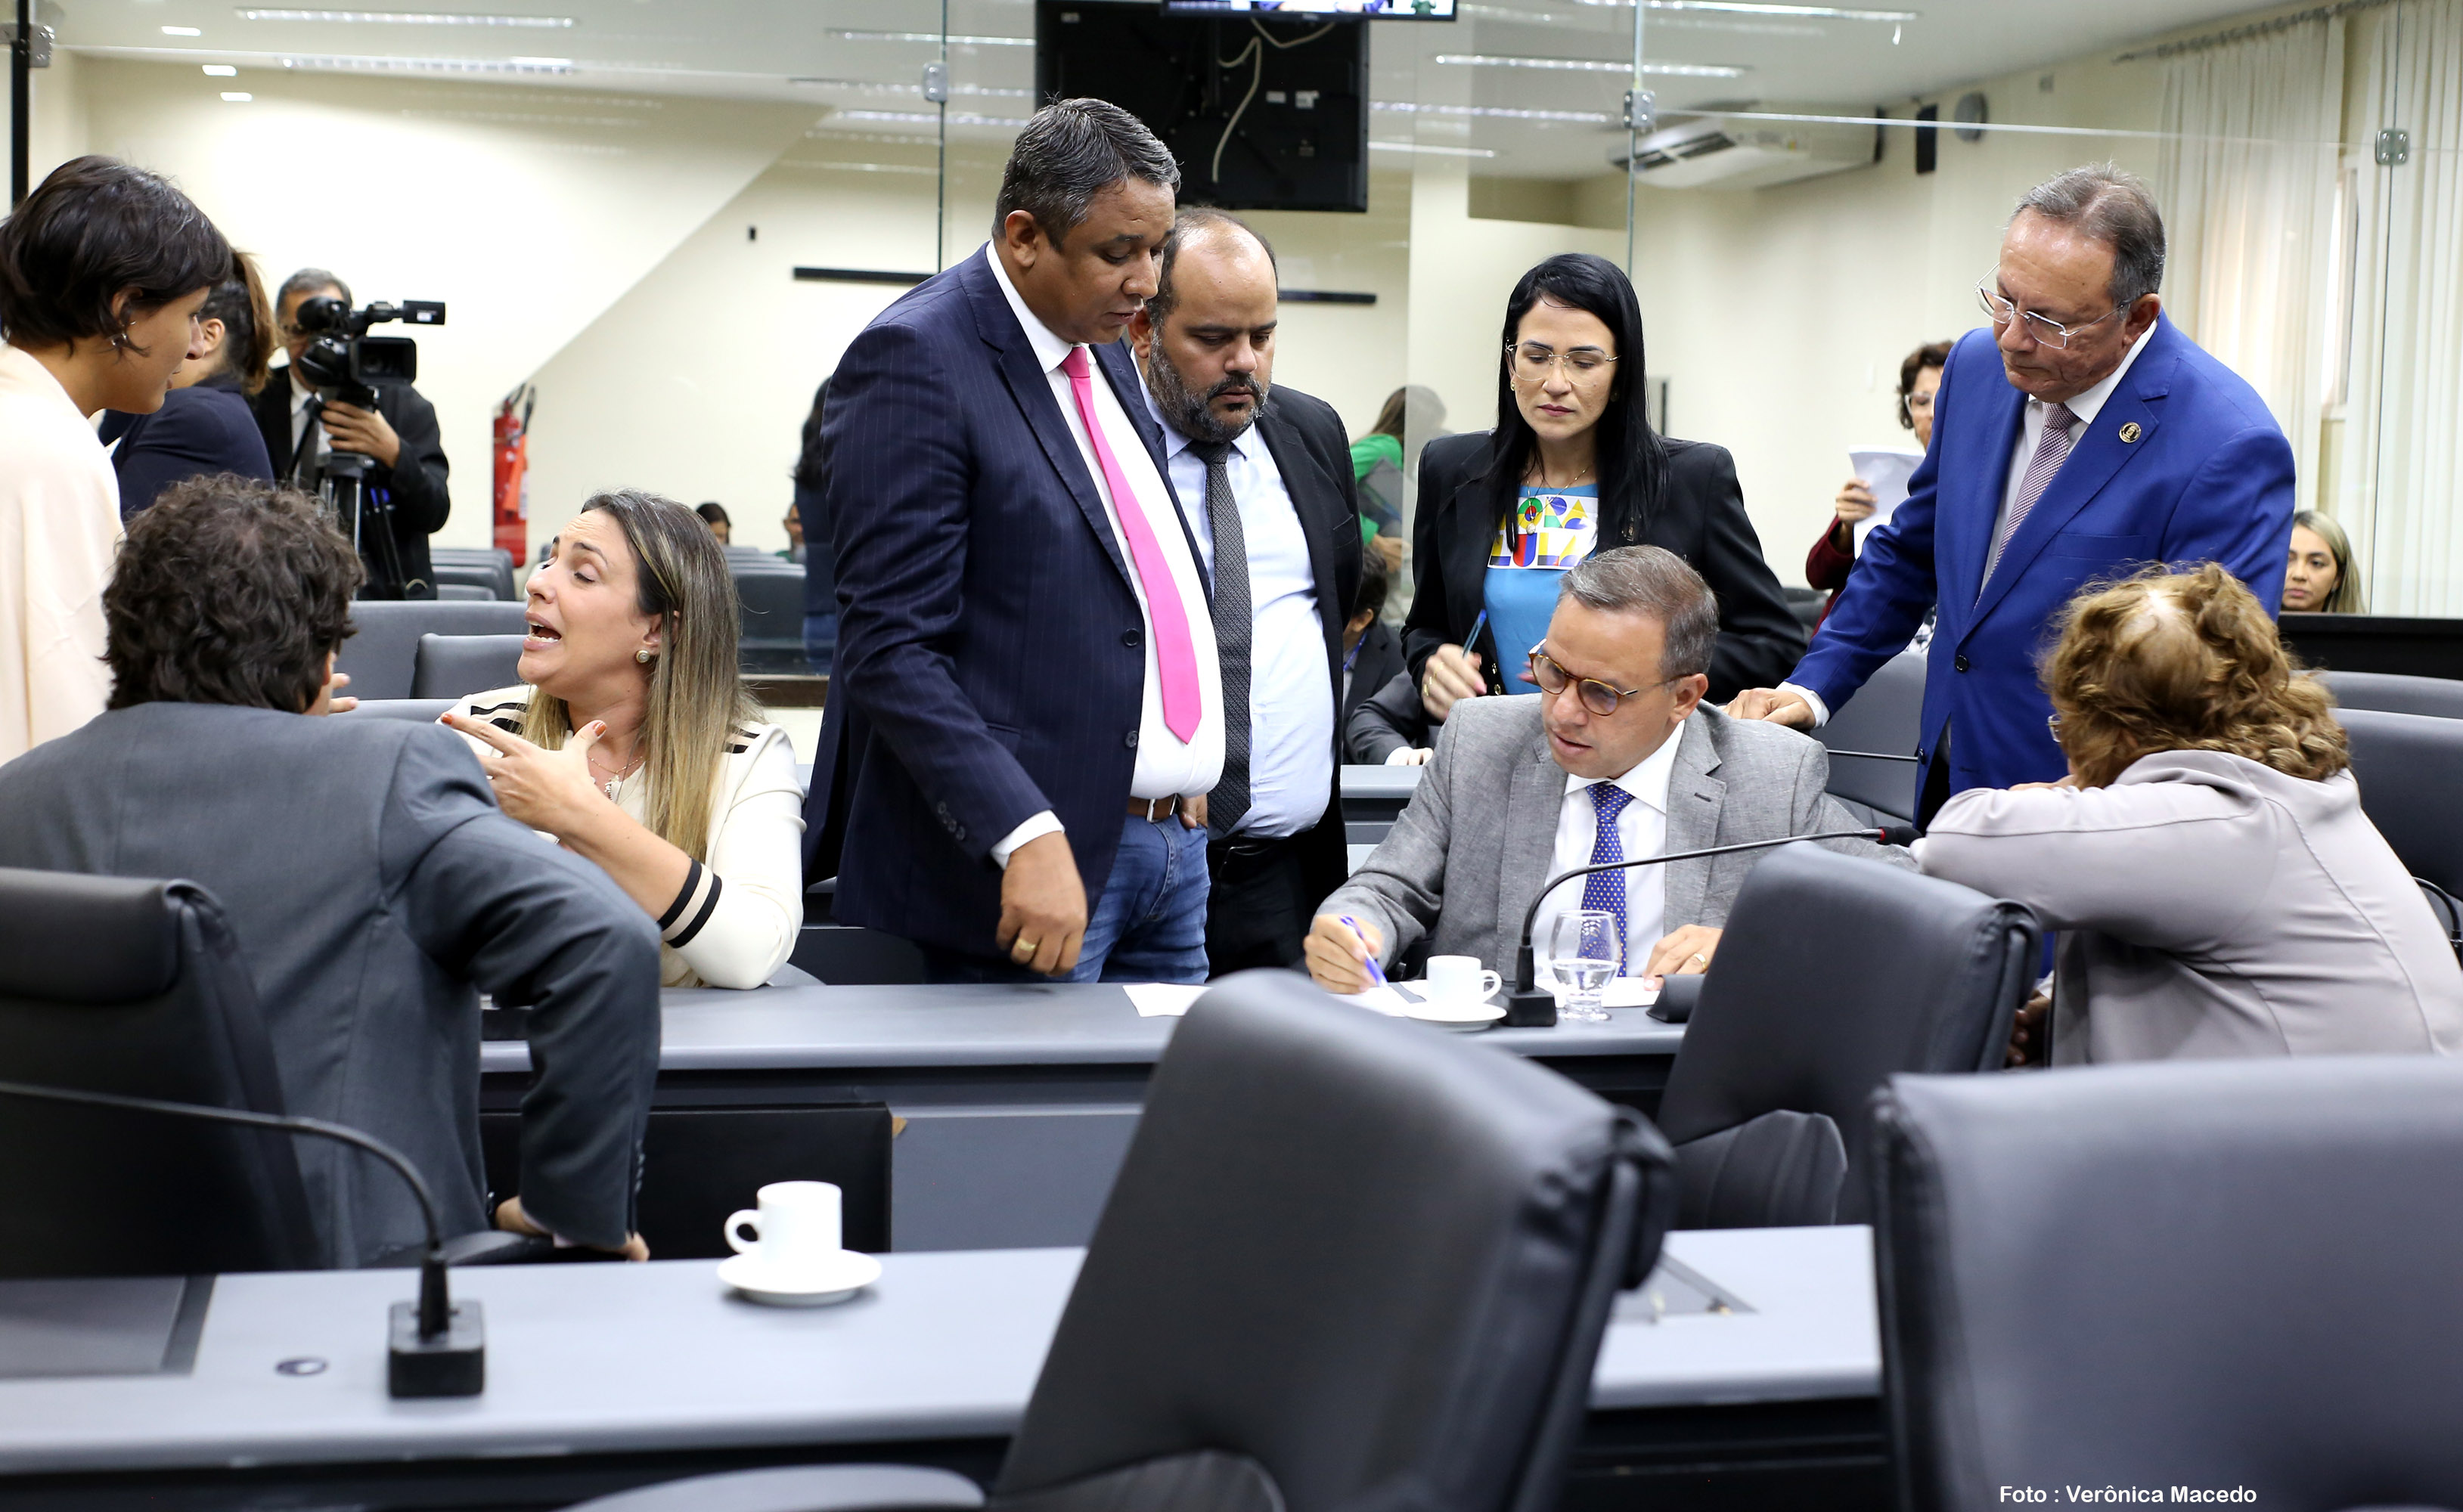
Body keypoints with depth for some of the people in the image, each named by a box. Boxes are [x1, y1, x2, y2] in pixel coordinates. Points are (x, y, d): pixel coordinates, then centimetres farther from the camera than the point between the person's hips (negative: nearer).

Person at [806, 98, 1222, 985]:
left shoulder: (1105, 353, 14)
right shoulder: (915, 358, -13)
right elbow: (892, 648, -19)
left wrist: (1192, 769, 14)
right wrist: (1026, 837, -27)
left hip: (1175, 842, 8)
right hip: (1025, 860, -8)